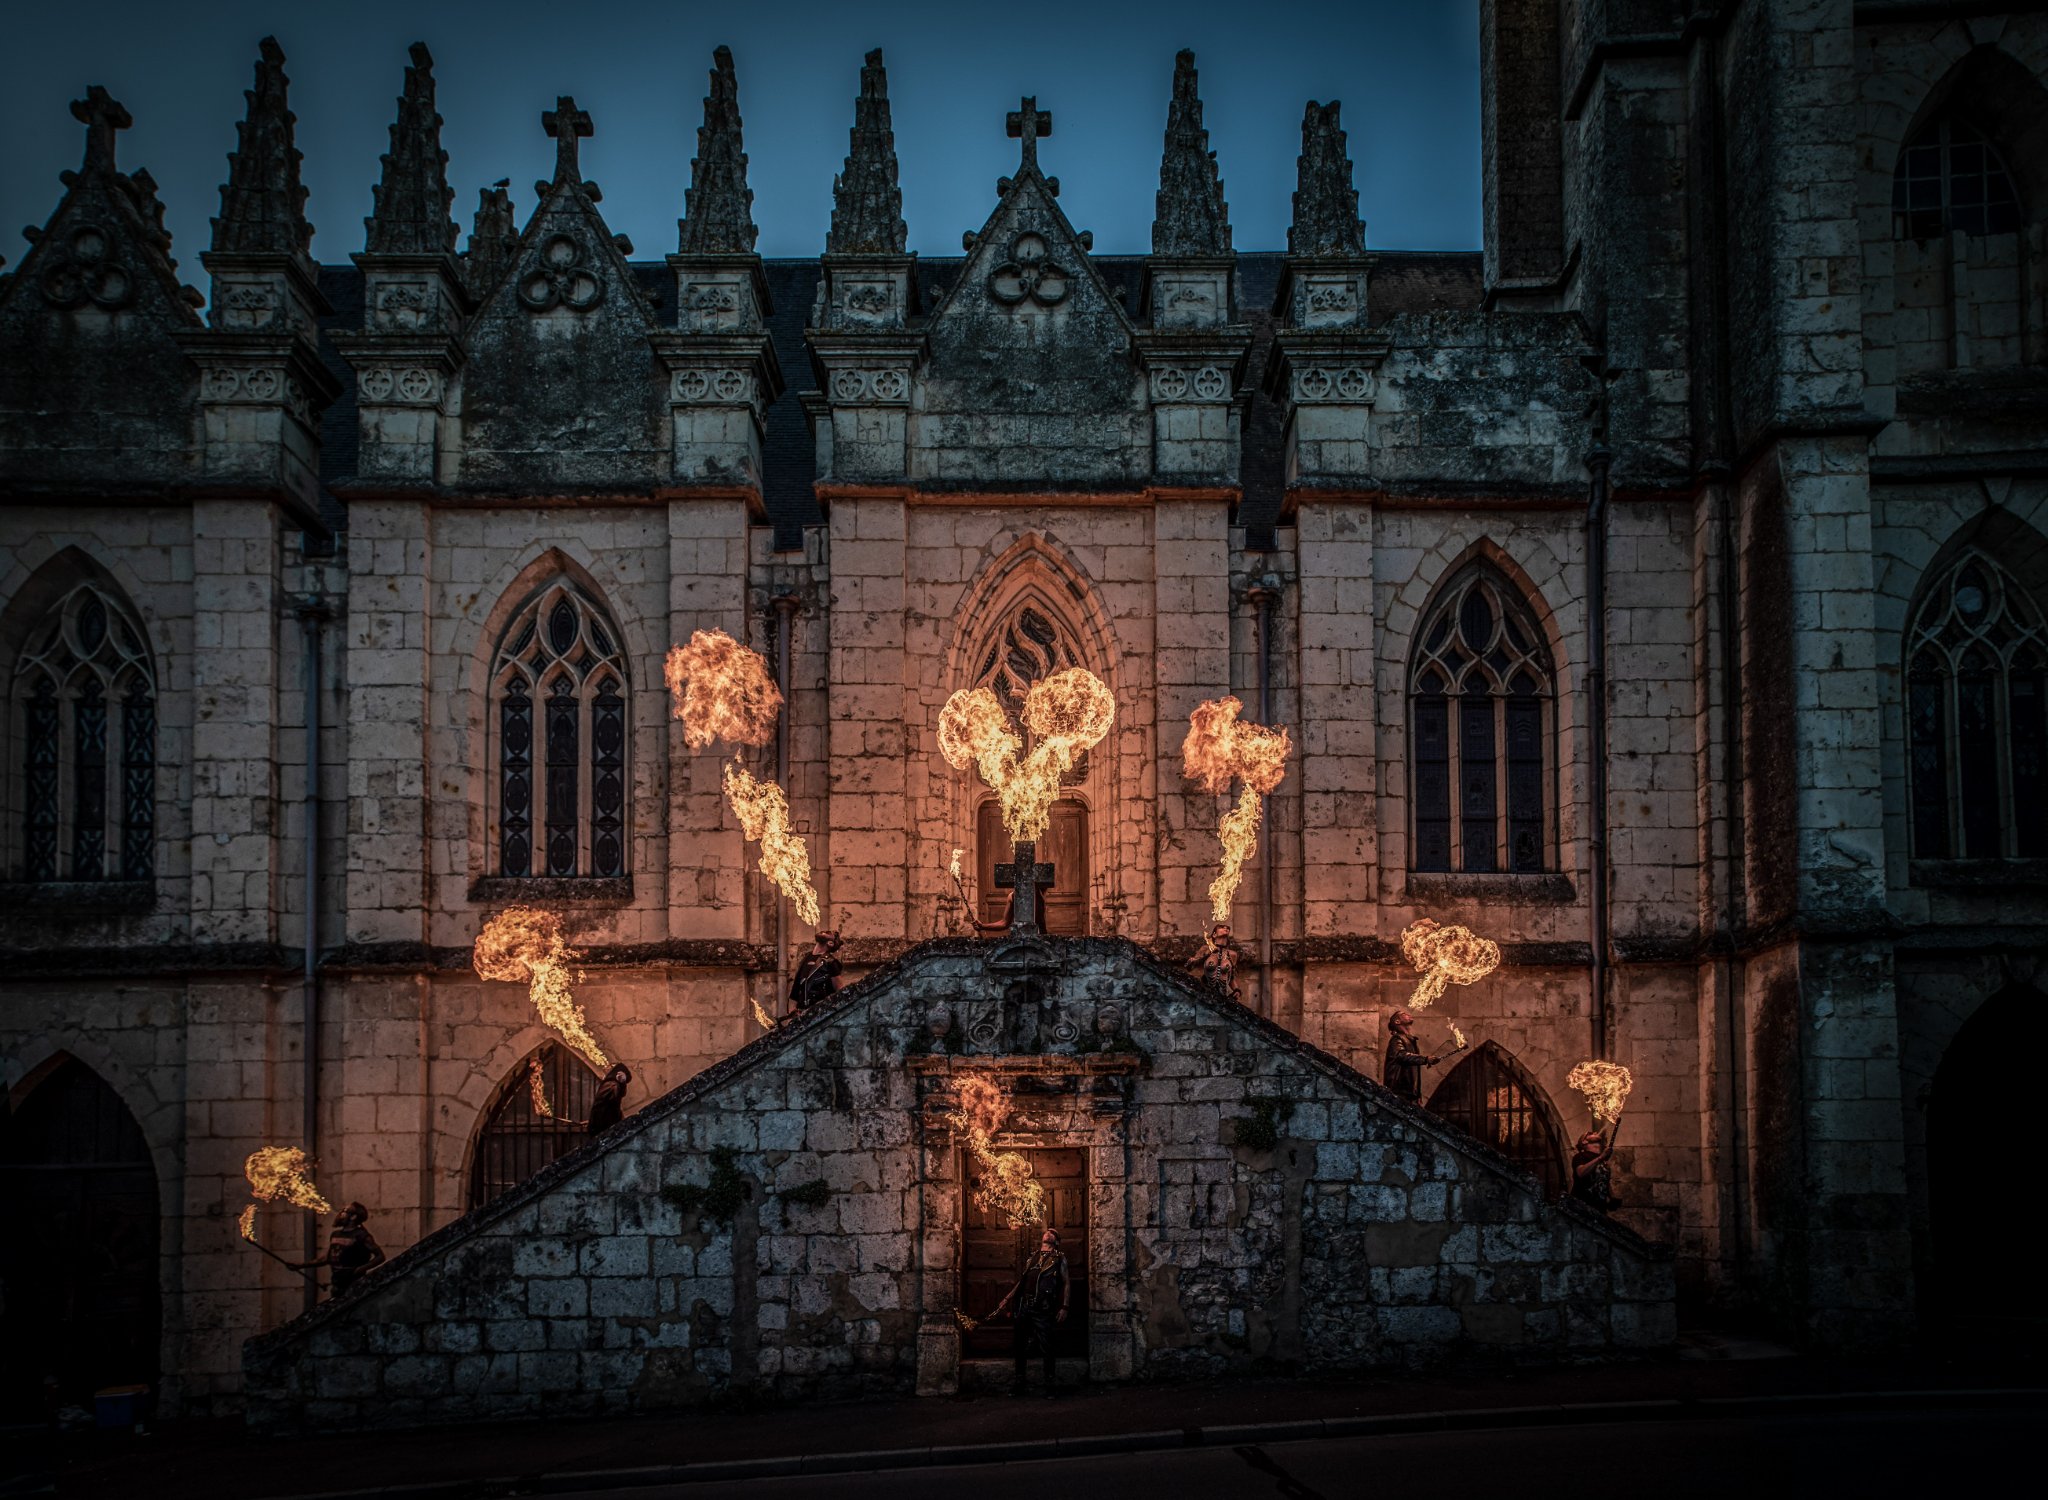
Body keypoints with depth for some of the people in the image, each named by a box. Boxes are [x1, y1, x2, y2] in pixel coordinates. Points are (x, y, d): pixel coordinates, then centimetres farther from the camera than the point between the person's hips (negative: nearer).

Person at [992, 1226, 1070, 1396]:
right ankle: (1019, 1384, 13)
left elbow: (1066, 1283, 2)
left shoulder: (1059, 1259, 8)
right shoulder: (1032, 1259, 20)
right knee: (1019, 1347, 6)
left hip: (1044, 1310, -5)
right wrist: (1006, 1300, 16)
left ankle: (1049, 1385, 2)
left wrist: (1064, 1307, -7)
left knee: (1046, 1348, -5)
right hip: (1025, 1307, 5)